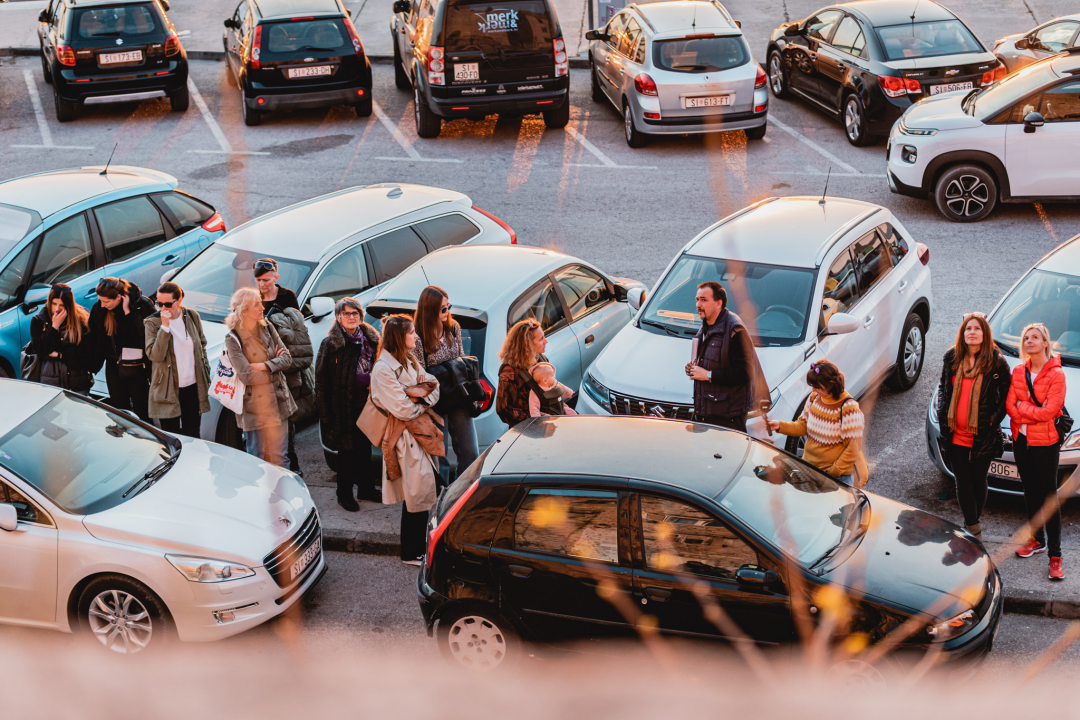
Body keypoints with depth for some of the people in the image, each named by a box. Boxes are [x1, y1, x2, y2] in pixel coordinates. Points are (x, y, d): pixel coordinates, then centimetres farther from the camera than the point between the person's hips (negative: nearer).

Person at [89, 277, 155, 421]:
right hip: (114, 367, 3)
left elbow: (143, 335, -23)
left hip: (137, 368, -3)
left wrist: (128, 312, -26)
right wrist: (93, 367, 4)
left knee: (141, 412, 3)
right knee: (119, 409, 10)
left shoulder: (142, 305, -15)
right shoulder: (99, 309, -5)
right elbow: (95, 340, 4)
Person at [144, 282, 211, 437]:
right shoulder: (152, 323, -9)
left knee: (193, 435, 11)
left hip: (193, 388, 3)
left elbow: (202, 345, 15)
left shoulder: (192, 316, 1)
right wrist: (165, 326, -25)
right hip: (168, 390, -3)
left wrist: (206, 373, 12)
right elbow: (154, 356, -20)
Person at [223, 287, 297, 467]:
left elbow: (287, 358, -1)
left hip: (277, 403, 4)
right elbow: (246, 376, -19)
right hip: (254, 407, -4)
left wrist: (264, 366, -17)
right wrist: (274, 364, -9)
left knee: (279, 457, 11)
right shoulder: (233, 339, -12)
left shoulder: (267, 328, 3)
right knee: (256, 459, 8)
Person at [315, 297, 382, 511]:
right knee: (347, 449, 4)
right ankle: (345, 494, 17)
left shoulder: (370, 339, 5)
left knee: (365, 447, 15)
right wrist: (325, 411, -14)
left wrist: (372, 383, -1)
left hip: (366, 404, 5)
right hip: (344, 407, -5)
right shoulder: (330, 344, -11)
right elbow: (322, 379, -11)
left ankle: (366, 488, 29)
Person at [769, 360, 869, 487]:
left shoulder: (848, 408, -20)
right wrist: (780, 426, -5)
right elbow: (804, 426, 10)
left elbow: (853, 449, -18)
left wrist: (833, 472, -18)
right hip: (810, 466, 6)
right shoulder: (814, 398, -1)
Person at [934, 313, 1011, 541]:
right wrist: (943, 415, 4)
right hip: (956, 435, 3)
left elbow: (1007, 395, 0)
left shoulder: (996, 363, -7)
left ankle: (973, 522, 30)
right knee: (963, 483, 4)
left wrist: (994, 420, -9)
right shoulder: (951, 358, 4)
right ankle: (975, 529, 12)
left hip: (982, 437, -3)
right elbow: (943, 387, 16)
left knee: (978, 482, 10)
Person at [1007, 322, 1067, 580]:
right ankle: (1037, 540, 33)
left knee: (1049, 496, -3)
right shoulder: (1018, 372, 4)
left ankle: (1055, 555, 0)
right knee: (1030, 492, 17)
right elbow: (1010, 405, -2)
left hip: (1045, 443, -5)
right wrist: (1034, 412, -16)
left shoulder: (1056, 374, -12)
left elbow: (1050, 411, -18)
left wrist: (1022, 407, -11)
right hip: (1021, 441, 5)